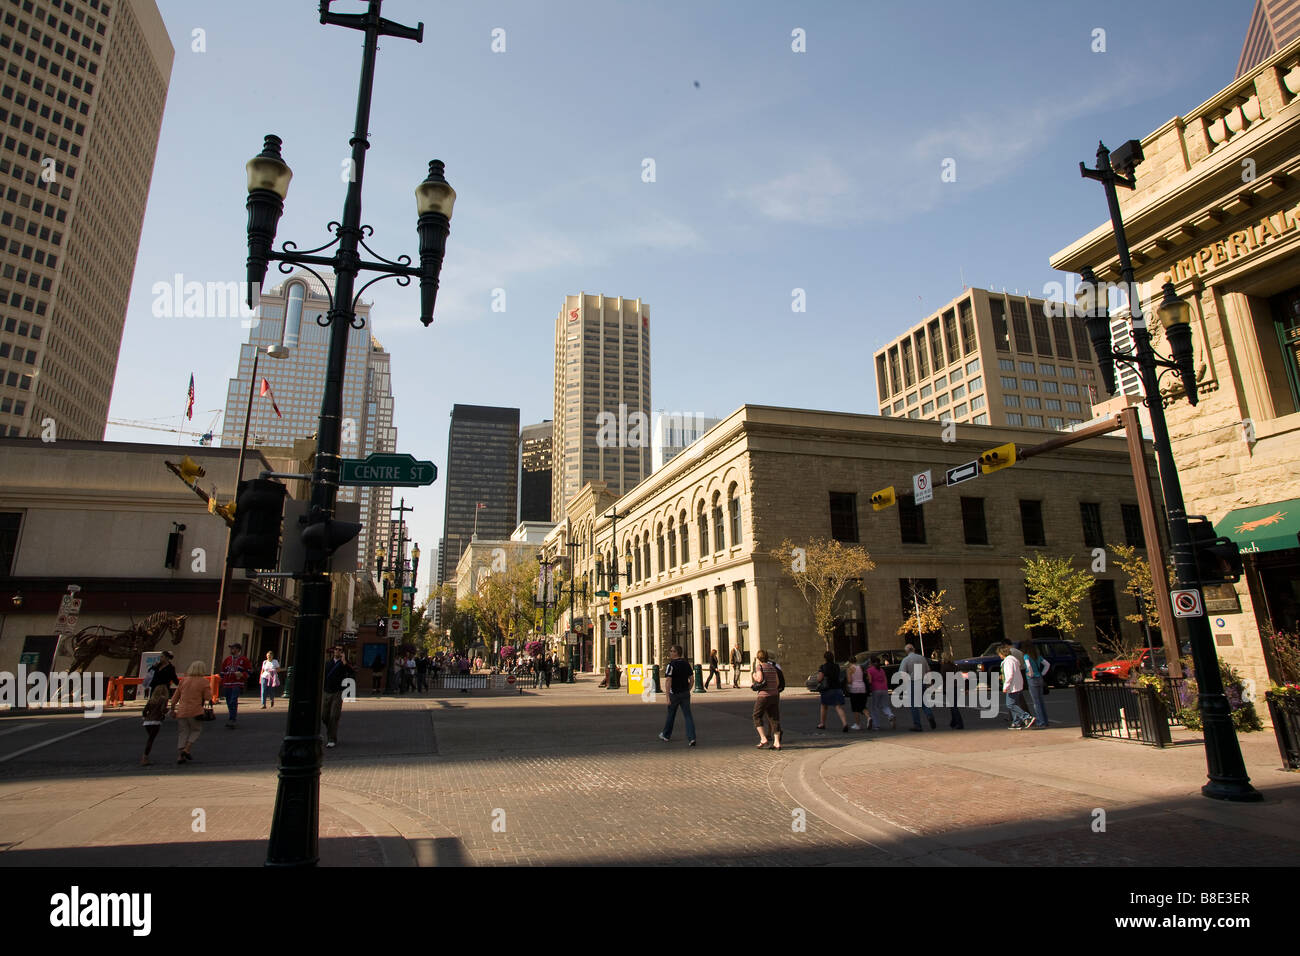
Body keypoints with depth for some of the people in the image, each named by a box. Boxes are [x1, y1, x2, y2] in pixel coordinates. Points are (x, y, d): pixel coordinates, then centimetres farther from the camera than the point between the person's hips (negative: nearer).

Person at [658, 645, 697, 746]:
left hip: (675, 694, -4)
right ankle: (691, 738, -10)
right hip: (685, 693, 4)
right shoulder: (686, 663, 3)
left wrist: (668, 697, -18)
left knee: (671, 715, 14)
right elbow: (691, 678, 8)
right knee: (688, 715, 2)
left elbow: (669, 681, -19)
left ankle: (666, 735, 32)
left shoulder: (671, 664, -15)